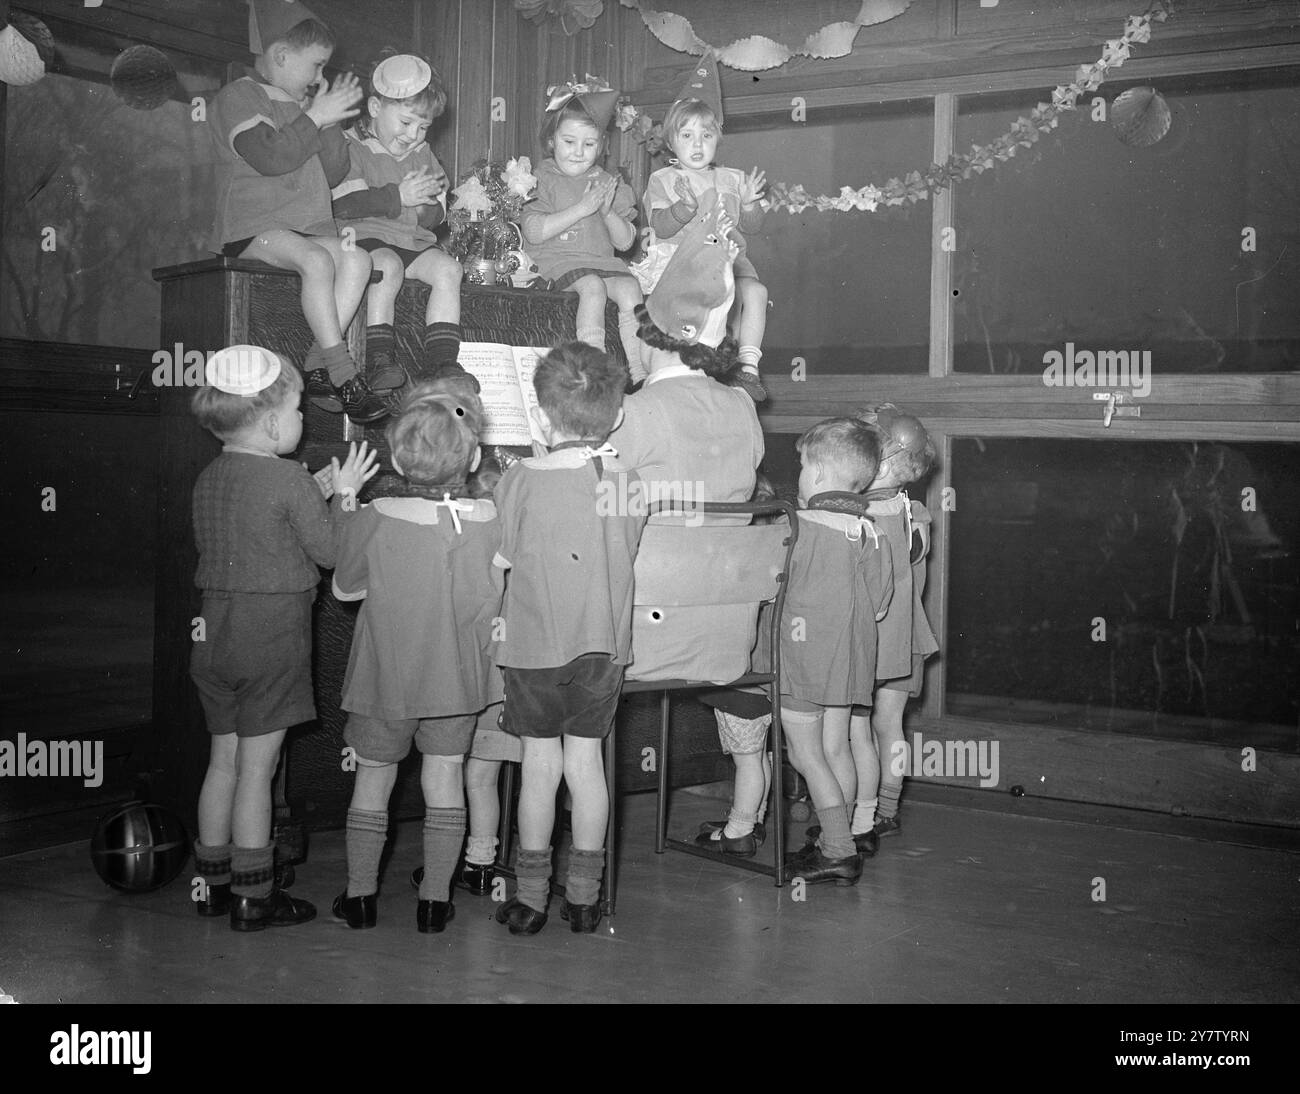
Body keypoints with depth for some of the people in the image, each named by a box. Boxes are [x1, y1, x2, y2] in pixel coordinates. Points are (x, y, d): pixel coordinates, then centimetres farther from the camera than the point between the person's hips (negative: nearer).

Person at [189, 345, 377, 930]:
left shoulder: (209, 478, 7)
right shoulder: (289, 479, -15)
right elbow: (332, 551, -11)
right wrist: (343, 493, 3)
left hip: (215, 634, 7)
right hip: (272, 639, -7)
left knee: (223, 760, 15)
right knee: (257, 768, 0)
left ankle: (214, 884, 24)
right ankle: (252, 897, 9)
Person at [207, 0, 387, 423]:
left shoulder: (301, 105, 25)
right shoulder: (238, 98, 1)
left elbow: (334, 174, 20)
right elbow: (269, 157, -17)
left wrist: (329, 123, 7)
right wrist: (315, 118, -12)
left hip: (309, 226, 7)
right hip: (252, 227, -7)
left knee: (356, 258, -23)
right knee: (317, 259, -35)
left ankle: (317, 368, -25)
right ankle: (343, 375, -33)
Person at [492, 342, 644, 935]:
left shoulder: (520, 480, -11)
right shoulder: (630, 481, -3)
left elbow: (500, 560, -5)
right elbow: (627, 554, 5)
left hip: (536, 641, -2)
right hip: (605, 641, 3)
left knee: (540, 761, 6)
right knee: (586, 758, 10)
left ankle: (531, 895, 15)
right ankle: (584, 894, 17)